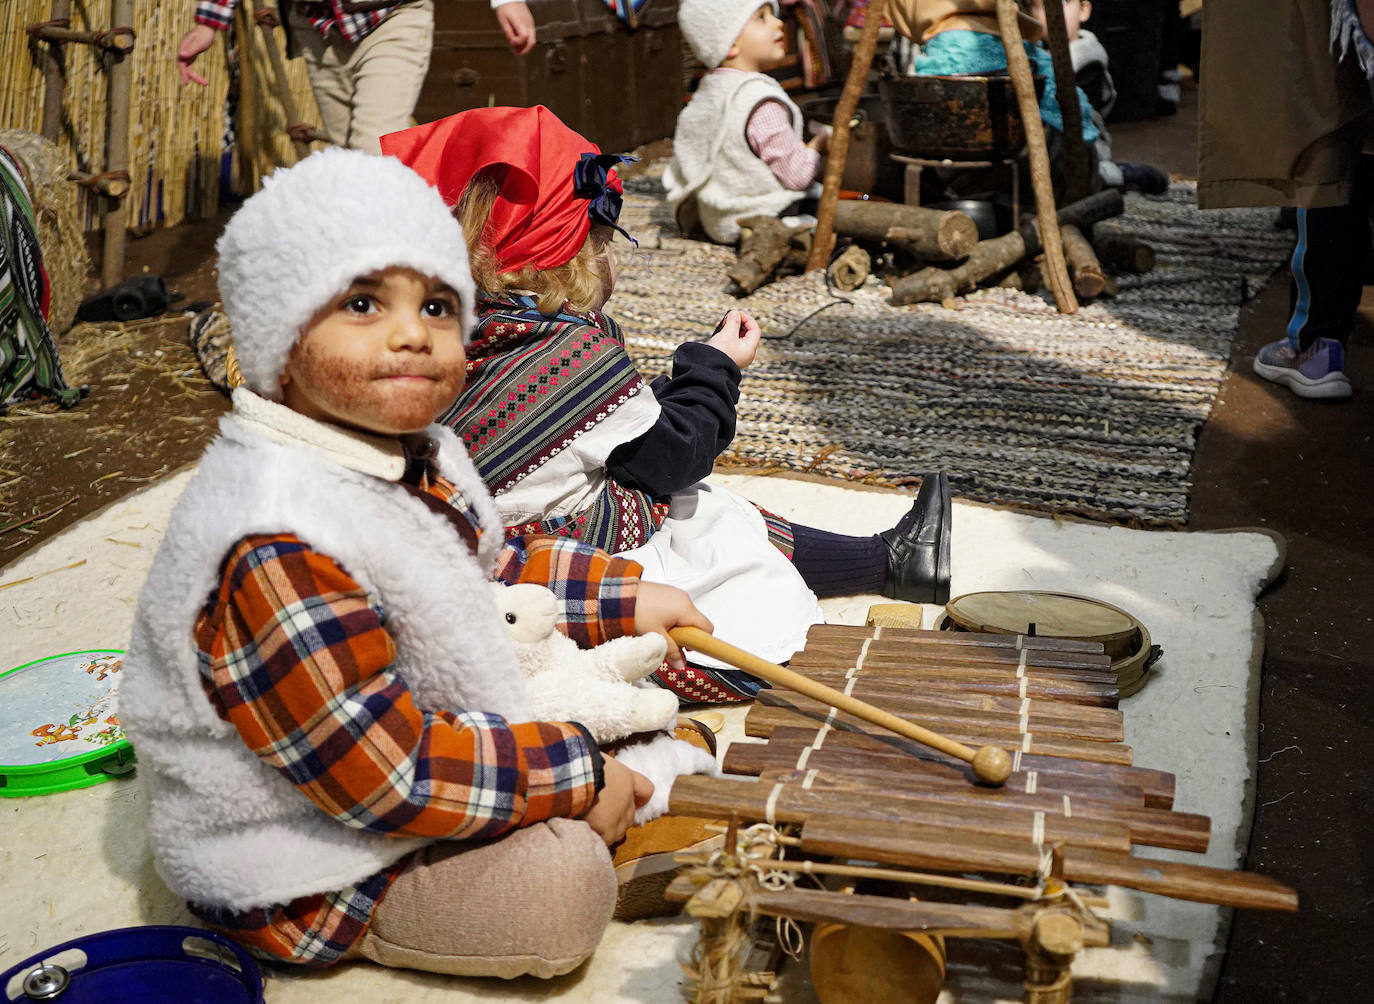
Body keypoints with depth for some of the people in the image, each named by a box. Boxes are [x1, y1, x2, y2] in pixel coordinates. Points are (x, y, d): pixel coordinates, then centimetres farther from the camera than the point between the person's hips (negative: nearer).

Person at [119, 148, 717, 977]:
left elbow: (490, 565, 17)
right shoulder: (280, 555, -35)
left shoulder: (412, 454, -3)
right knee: (565, 884, -19)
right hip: (298, 881, -9)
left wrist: (626, 597, 9)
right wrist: (573, 774, -25)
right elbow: (386, 777, -32)